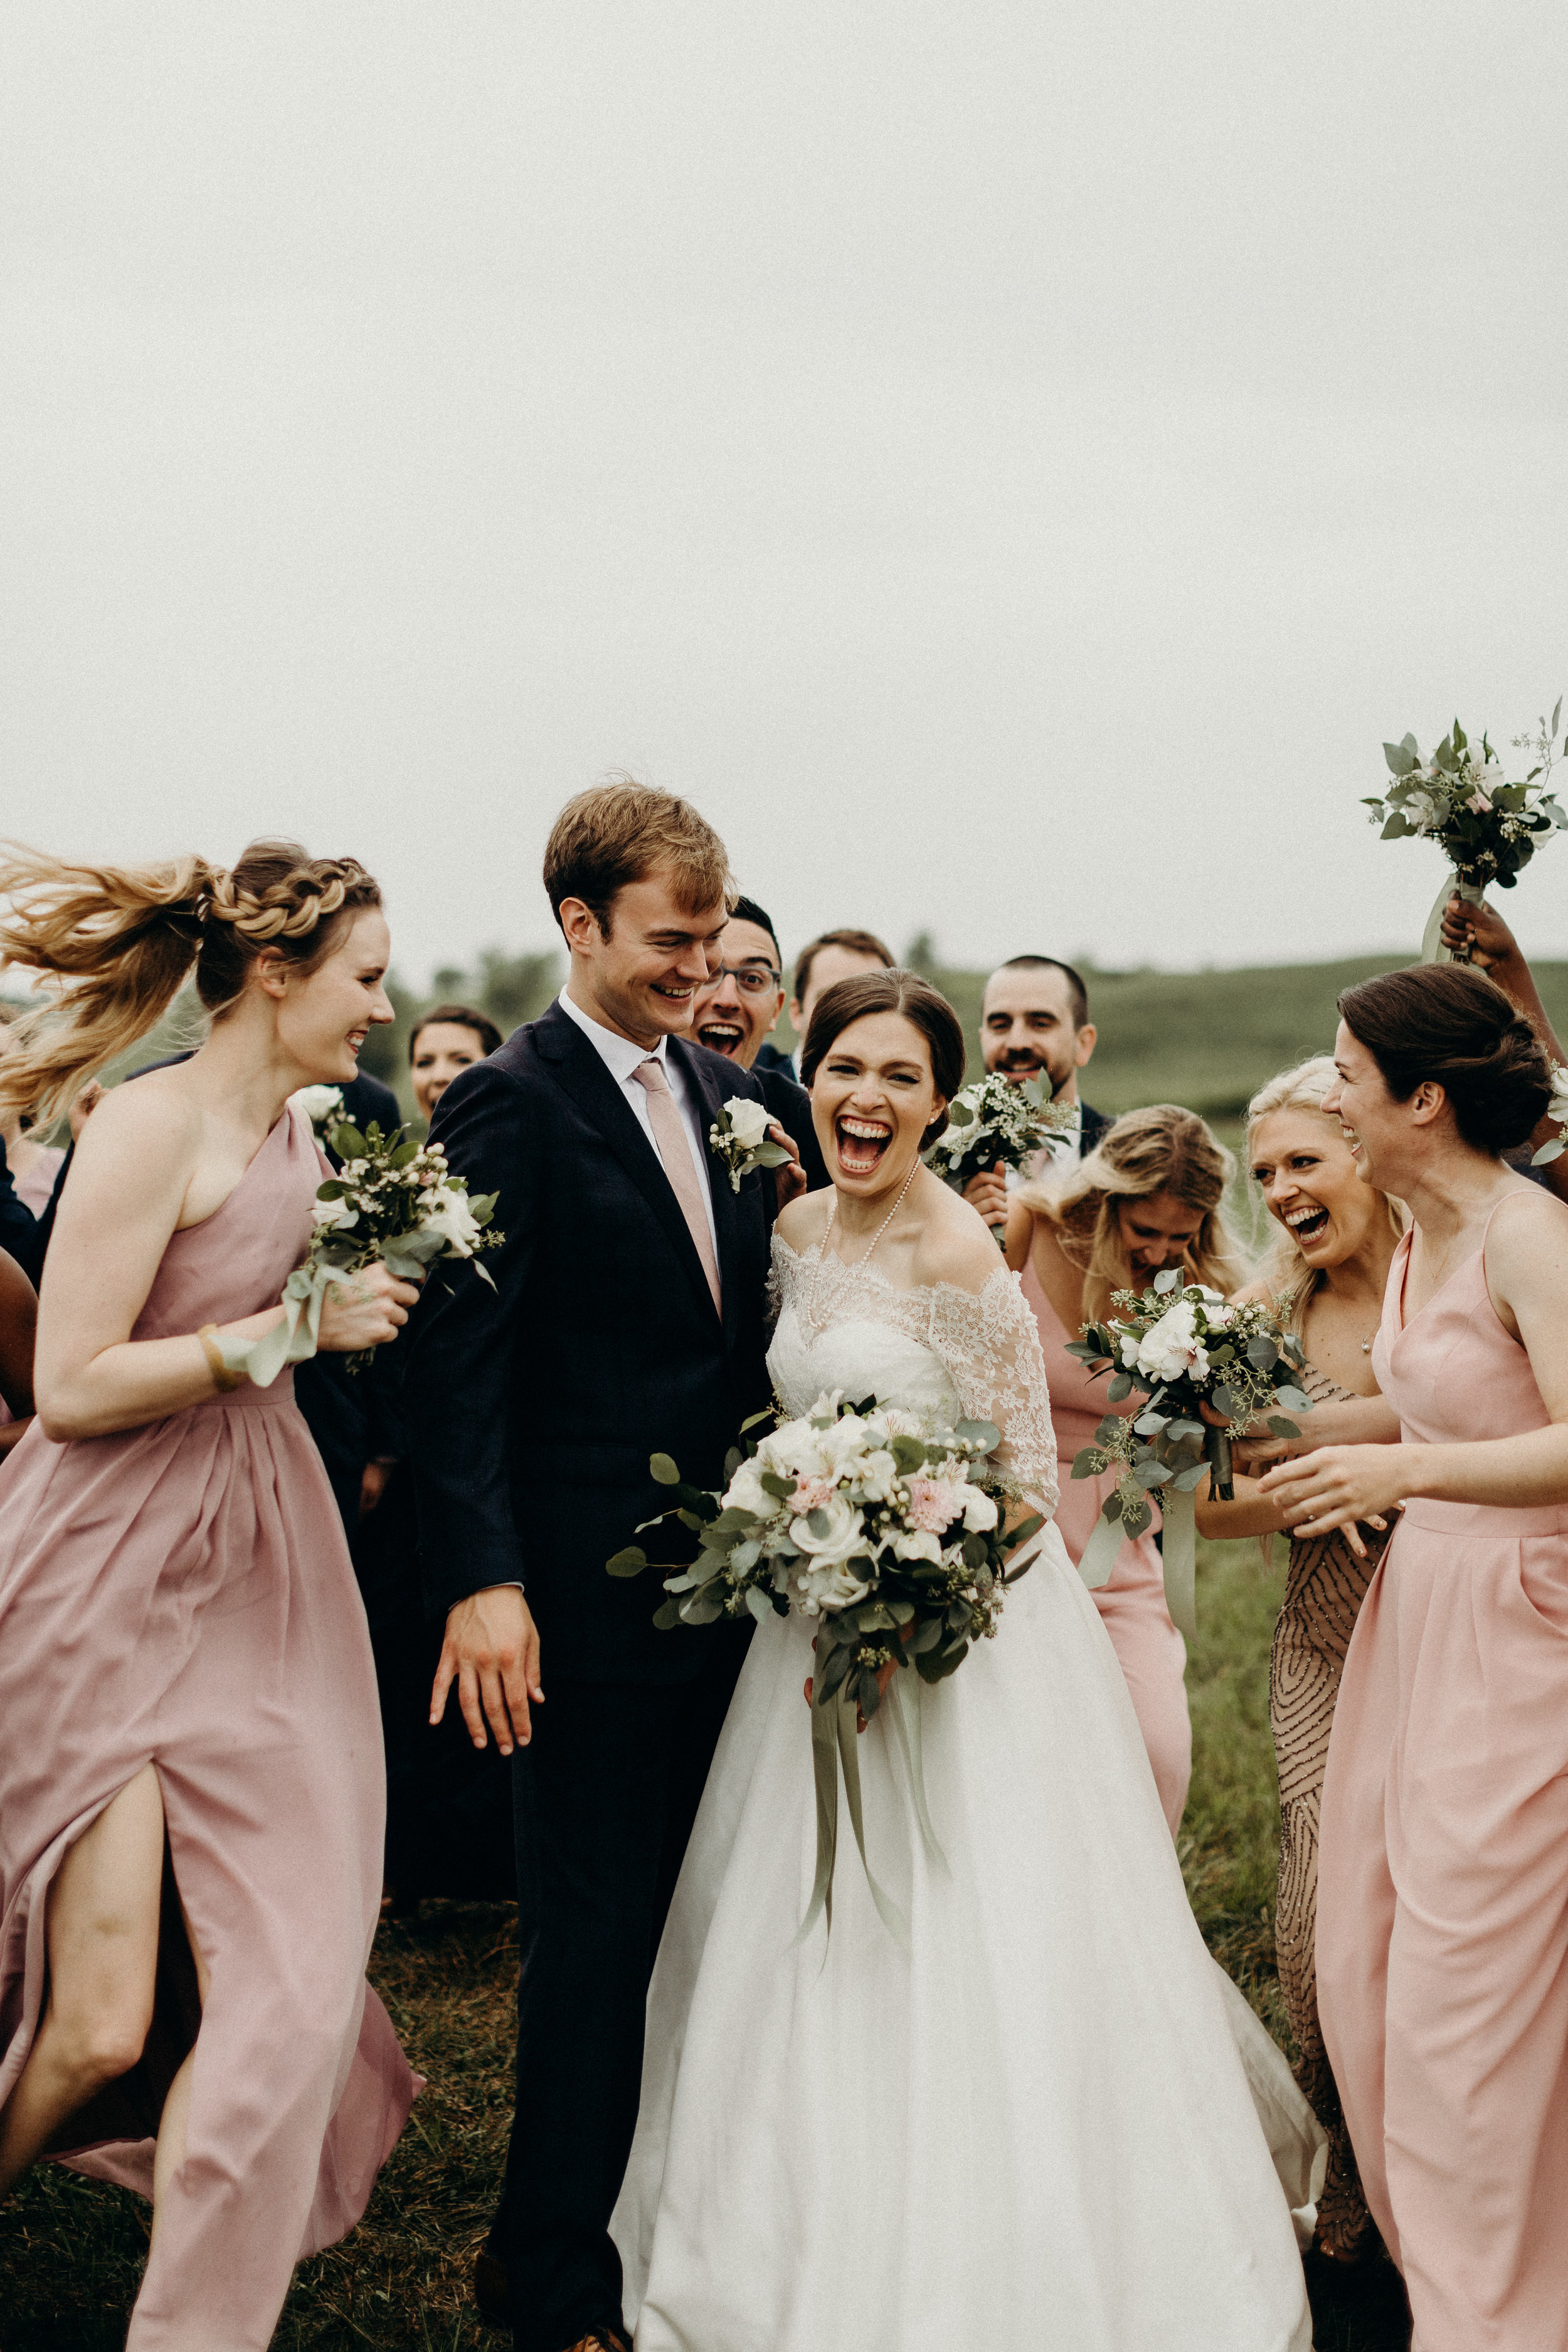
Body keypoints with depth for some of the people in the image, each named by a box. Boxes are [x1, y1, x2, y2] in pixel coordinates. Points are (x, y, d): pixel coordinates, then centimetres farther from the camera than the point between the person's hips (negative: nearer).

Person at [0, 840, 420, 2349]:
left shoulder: (299, 1126, 11)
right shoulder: (150, 1126, -15)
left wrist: (368, 1293, 8)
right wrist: (298, 1326, -17)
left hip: (257, 1581, 8)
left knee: (285, 1989, 2)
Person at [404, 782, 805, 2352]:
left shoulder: (730, 1091, 12)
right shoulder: (509, 1105, -11)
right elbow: (459, 1362, -16)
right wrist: (481, 1582, -22)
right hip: (587, 1595, -7)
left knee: (684, 1922, 15)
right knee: (595, 1933, 2)